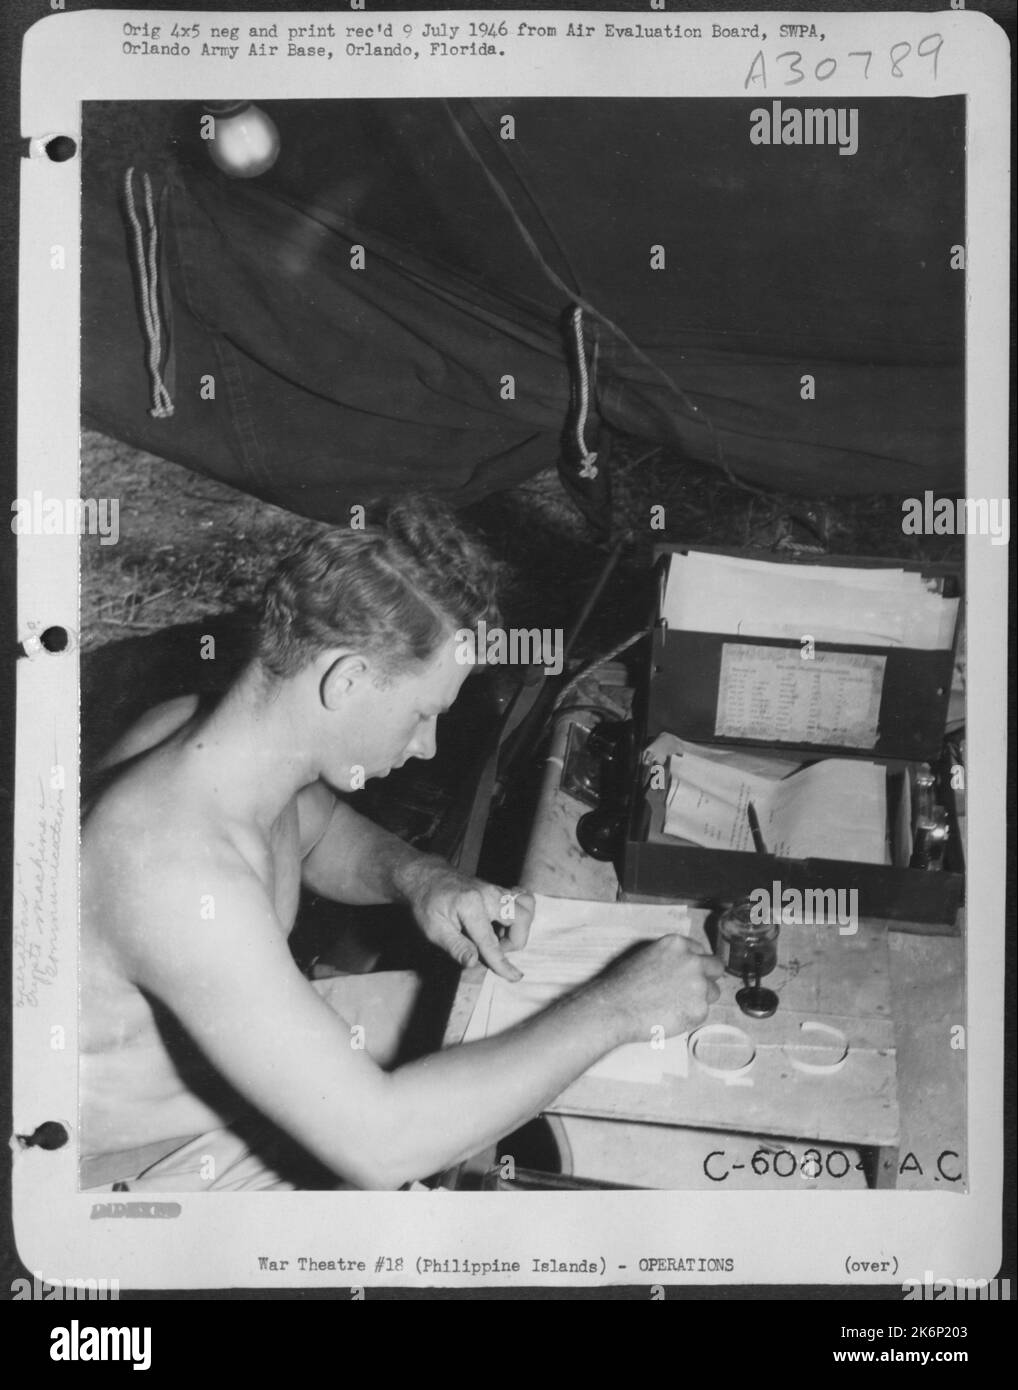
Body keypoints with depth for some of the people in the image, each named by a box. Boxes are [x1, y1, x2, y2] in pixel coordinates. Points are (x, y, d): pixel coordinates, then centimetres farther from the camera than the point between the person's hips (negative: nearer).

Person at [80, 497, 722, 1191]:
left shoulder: (192, 726, -12)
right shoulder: (177, 868, -40)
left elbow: (321, 827, 13)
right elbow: (379, 1144, -42)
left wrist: (417, 875, -10)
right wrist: (615, 1010, -33)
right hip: (151, 1173, -8)